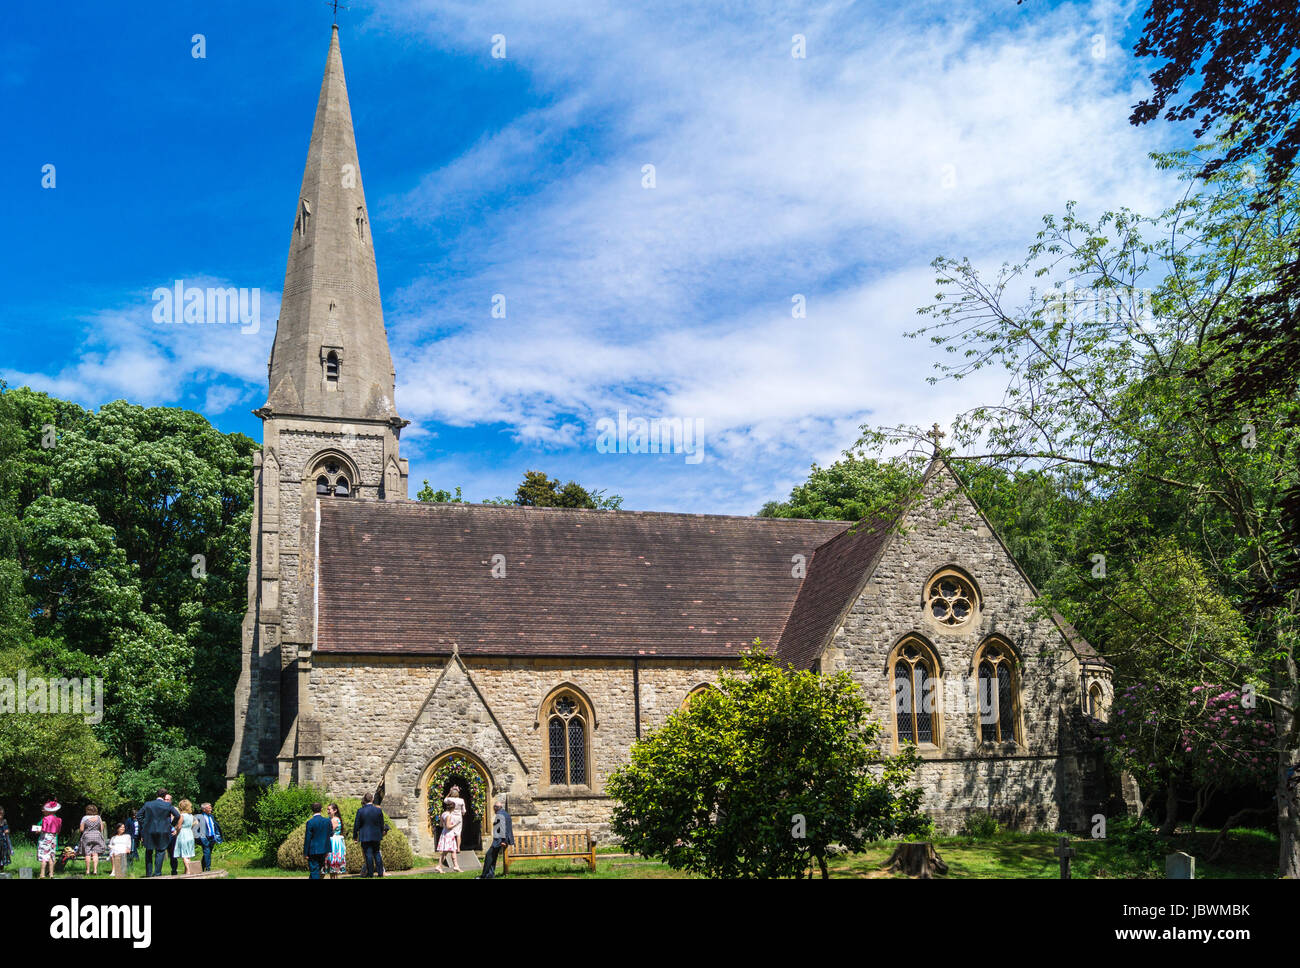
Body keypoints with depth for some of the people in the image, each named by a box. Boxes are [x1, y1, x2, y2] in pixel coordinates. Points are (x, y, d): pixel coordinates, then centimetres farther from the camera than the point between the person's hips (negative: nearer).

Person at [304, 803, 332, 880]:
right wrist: (327, 850, 13)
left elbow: (307, 838, -11)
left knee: (314, 871, 0)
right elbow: (329, 836, 5)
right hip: (323, 850, 5)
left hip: (313, 851, -5)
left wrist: (306, 853, -5)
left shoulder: (310, 822, -13)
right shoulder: (327, 821, 0)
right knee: (317, 871, 17)